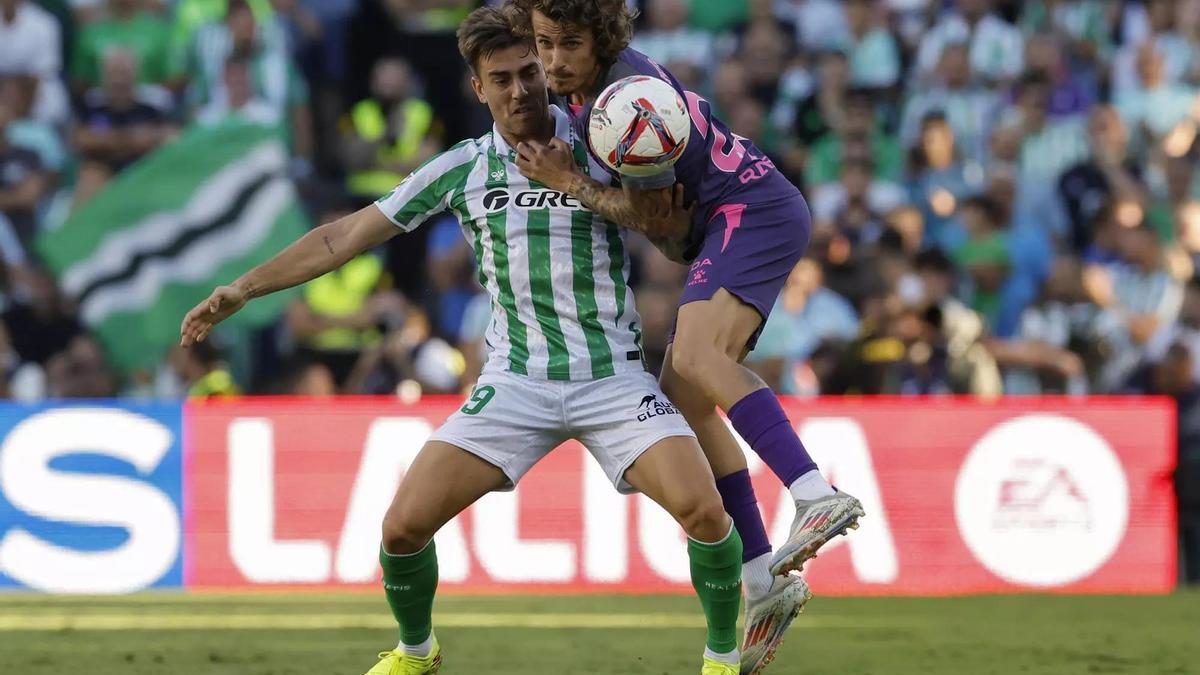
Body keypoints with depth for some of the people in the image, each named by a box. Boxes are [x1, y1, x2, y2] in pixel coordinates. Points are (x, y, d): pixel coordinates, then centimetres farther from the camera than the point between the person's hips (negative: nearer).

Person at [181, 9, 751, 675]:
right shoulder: (462, 170, 4)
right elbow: (344, 236, 8)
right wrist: (244, 287, 2)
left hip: (614, 376, -2)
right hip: (517, 384, 2)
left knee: (703, 509, -23)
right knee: (405, 523, -9)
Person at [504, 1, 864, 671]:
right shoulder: (590, 81, 12)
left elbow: (650, 210, -13)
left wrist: (569, 183, -15)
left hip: (756, 209, -10)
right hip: (731, 225, 10)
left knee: (694, 357, -32)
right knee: (685, 400, 2)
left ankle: (819, 497, -48)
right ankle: (764, 583, 2)